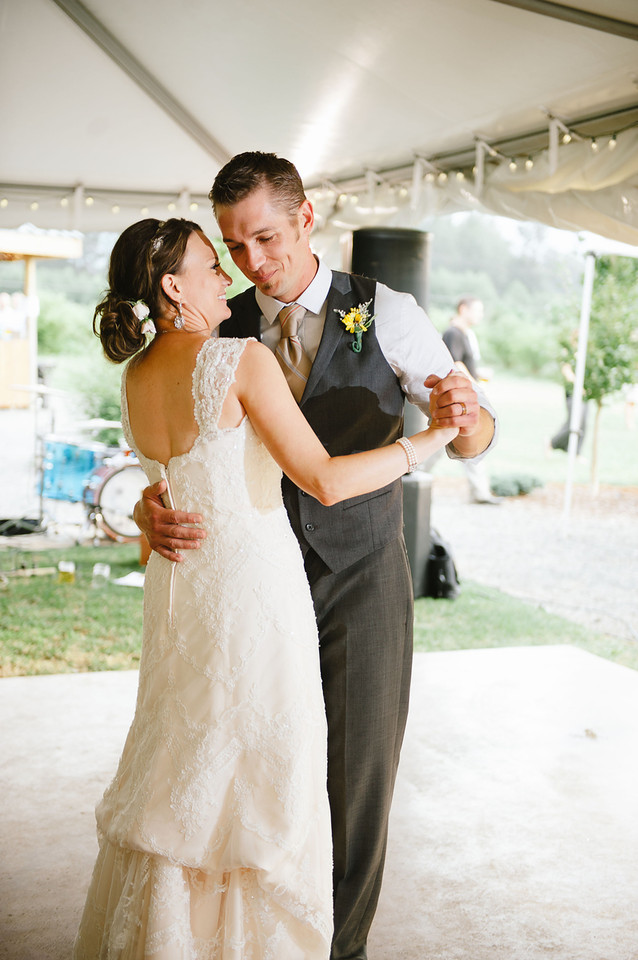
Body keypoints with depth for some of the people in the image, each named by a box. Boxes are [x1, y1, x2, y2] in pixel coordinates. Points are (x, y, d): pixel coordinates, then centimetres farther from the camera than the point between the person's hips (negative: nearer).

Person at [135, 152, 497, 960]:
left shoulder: (385, 315, -6)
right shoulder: (221, 331, 2)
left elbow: (476, 434, -4)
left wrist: (461, 416, -29)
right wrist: (152, 508, -22)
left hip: (363, 576, -2)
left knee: (360, 772, 5)